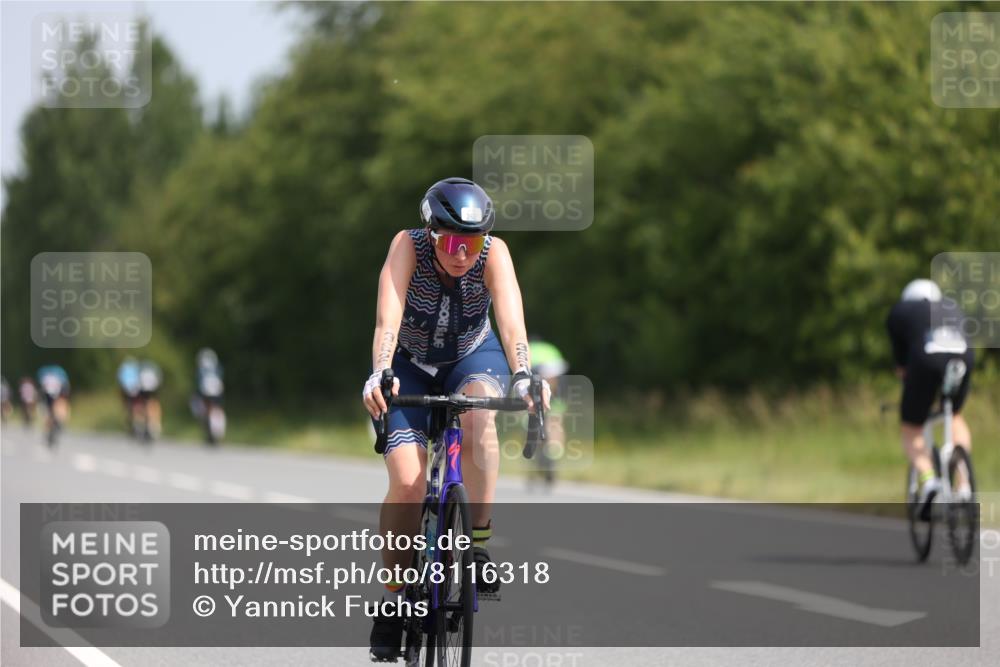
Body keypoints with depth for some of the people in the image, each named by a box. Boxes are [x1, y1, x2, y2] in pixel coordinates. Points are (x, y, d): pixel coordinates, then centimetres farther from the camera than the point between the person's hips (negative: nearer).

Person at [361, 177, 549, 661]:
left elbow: (511, 321, -37)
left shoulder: (493, 253, -25)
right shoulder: (408, 246, -27)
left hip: (473, 358, 0)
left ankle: (479, 544, -27)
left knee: (478, 412, -36)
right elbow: (388, 318, -39)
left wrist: (522, 376, -54)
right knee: (407, 483, -19)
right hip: (410, 366, 0)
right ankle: (394, 598, 0)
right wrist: (379, 375, -56)